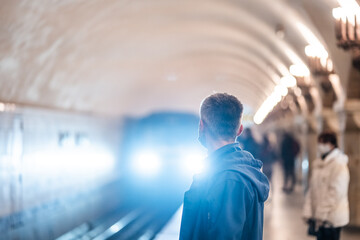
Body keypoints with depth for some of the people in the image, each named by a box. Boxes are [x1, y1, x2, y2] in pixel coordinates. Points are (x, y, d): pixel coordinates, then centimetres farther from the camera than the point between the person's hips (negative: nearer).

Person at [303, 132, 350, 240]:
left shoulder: (339, 165, -12)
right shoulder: (318, 164, 12)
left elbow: (336, 193, -17)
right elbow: (311, 189, 11)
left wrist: (322, 215, -17)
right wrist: (308, 212, 4)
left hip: (331, 219, -7)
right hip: (319, 216, 7)